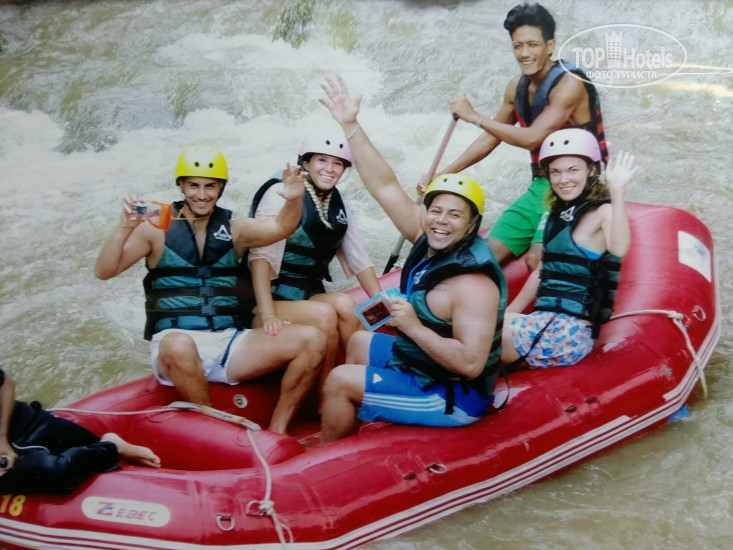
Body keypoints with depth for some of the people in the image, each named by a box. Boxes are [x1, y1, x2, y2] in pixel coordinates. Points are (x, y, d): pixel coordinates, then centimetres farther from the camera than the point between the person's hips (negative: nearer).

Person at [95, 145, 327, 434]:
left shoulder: (234, 230, 11)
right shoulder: (158, 229, 3)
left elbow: (281, 227, -6)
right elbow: (104, 271, -5)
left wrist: (293, 200, -28)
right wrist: (124, 230, -23)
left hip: (230, 345, 3)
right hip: (174, 345, -3)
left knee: (312, 339, -16)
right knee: (180, 345, -40)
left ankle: (276, 431, -7)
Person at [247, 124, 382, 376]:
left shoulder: (337, 203, 9)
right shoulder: (282, 192, -11)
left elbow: (359, 259, 9)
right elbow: (260, 256, -20)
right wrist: (268, 315, -30)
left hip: (309, 297, 6)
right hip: (272, 298, -5)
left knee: (344, 304, -24)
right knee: (324, 314, -30)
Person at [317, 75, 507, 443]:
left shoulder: (472, 283, -30)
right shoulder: (430, 240, -5)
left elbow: (470, 364, -35)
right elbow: (386, 187, -4)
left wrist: (413, 326, -32)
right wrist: (350, 126, -6)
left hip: (451, 399, -9)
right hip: (420, 363, 10)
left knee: (339, 382, -9)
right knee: (360, 342, 26)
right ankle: (341, 432, 33)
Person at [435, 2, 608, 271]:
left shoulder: (569, 84, -18)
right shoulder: (518, 86, 5)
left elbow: (531, 138, -25)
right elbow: (491, 138, 13)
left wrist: (474, 117, -19)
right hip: (541, 186, 7)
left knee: (537, 259, -27)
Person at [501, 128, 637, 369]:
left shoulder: (602, 211, -8)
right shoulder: (559, 213, 16)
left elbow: (618, 248, -31)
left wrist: (617, 191, -37)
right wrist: (507, 314, 19)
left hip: (570, 329, -8)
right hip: (546, 322, 8)